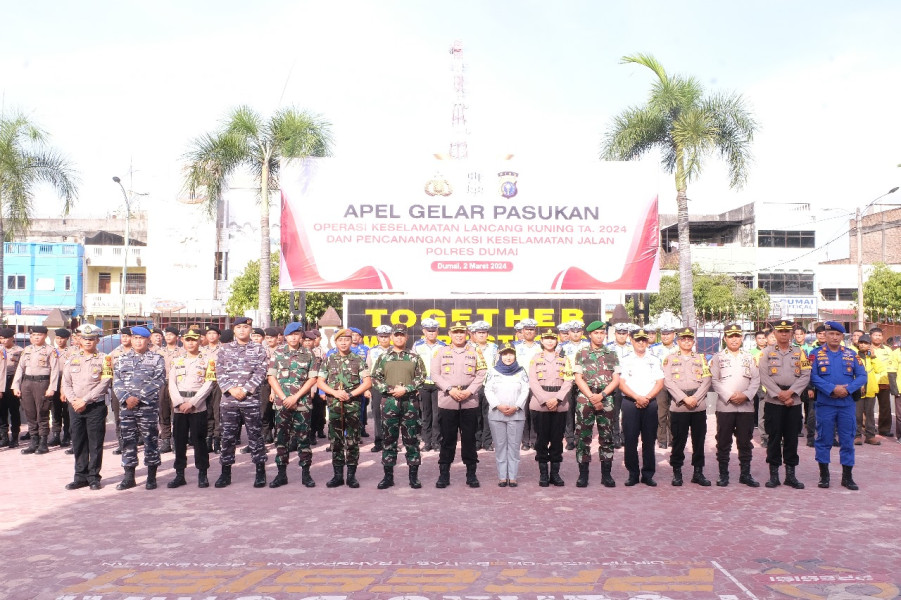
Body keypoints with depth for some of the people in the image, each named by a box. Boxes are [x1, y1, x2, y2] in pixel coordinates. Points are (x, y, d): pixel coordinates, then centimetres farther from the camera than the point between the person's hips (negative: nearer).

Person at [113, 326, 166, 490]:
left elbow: (158, 382, -7)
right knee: (128, 440, 7)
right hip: (126, 406, 3)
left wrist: (138, 398, -14)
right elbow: (117, 381, 5)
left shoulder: (157, 359, 4)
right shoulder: (122, 359, 14)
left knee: (150, 439, 0)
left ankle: (152, 477, 9)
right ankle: (129, 477, 15)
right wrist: (126, 398, -11)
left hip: (148, 406, -3)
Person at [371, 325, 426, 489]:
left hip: (410, 401, -1)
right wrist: (390, 390, -9)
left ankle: (413, 475, 9)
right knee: (388, 438, 4)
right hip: (389, 401, 1)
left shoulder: (414, 357, 7)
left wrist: (406, 389, -12)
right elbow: (375, 378, 5)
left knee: (411, 438, 2)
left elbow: (421, 377, 1)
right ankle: (388, 475, 12)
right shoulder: (383, 357, 9)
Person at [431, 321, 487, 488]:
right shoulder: (441, 352, 8)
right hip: (447, 401, 0)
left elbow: (481, 375, 3)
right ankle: (444, 474, 11)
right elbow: (435, 375, 1)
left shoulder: (475, 353, 9)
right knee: (447, 439, 4)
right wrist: (450, 390, -11)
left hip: (470, 402, 0)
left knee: (469, 438, 5)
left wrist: (469, 391, -11)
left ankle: (471, 473, 14)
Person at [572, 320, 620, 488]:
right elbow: (578, 378, 0)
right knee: (583, 437, -1)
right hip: (584, 399, -1)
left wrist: (601, 395, -10)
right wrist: (592, 397, -10)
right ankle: (583, 474, 6)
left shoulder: (612, 355, 10)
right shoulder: (581, 354, 6)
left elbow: (616, 380, 5)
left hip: (606, 399, 2)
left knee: (607, 436, 4)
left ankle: (606, 474, 11)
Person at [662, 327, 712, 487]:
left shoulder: (701, 358, 13)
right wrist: (684, 399, -12)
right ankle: (677, 472, 11)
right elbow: (668, 381, -4)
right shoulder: (670, 358, 6)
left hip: (699, 406, 2)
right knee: (678, 440, 1)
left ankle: (698, 472, 14)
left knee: (699, 440, 5)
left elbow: (707, 380, 4)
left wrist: (695, 398, -10)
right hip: (678, 406, -2)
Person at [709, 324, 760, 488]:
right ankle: (723, 475, 9)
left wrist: (746, 395, -11)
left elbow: (756, 380, 5)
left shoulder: (750, 357, 11)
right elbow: (714, 381, -2)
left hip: (746, 406, 2)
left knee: (745, 442, 7)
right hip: (725, 406, -2)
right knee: (723, 443, 2)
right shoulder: (718, 357, 5)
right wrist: (729, 396, -13)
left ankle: (745, 474, 15)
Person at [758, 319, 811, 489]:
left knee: (792, 438, 5)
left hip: (794, 401, 2)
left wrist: (790, 392, -13)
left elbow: (805, 376, 0)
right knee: (774, 438, 0)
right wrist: (779, 394, -13)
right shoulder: (766, 352, 4)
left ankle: (790, 474, 13)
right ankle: (774, 474, 7)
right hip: (773, 401, -2)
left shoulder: (799, 353, 10)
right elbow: (764, 377, -5)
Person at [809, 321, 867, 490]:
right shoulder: (817, 354, 1)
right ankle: (824, 475, 14)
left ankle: (847, 476, 16)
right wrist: (832, 389, -19)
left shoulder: (851, 354, 8)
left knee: (847, 441, 6)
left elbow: (862, 376, 2)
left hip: (847, 404, 2)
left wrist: (847, 389, -14)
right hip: (825, 404, -2)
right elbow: (813, 377, -9)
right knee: (824, 440, 4)